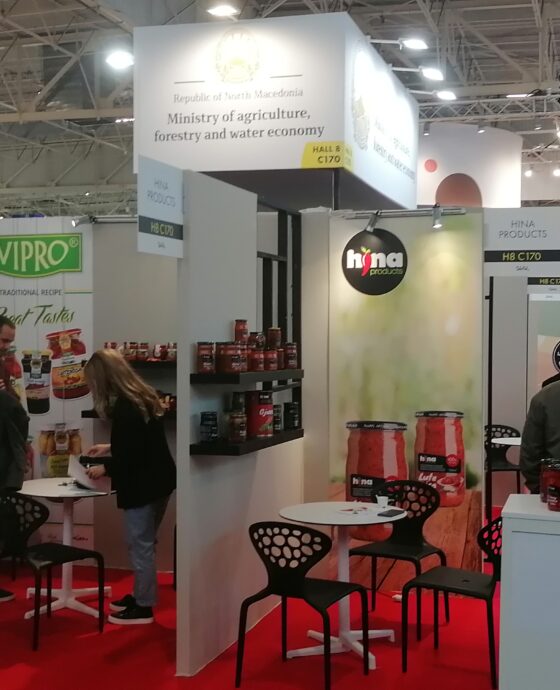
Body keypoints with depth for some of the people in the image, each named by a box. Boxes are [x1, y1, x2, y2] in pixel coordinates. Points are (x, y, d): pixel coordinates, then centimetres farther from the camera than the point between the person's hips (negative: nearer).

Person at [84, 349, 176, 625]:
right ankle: (140, 595, 29)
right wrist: (110, 448, 22)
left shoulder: (124, 408, -22)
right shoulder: (142, 397, 8)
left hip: (142, 486, -10)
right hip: (157, 481, 10)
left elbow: (131, 457, -22)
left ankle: (143, 607, 10)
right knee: (144, 542, 18)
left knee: (140, 545, 1)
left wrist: (104, 468, -8)